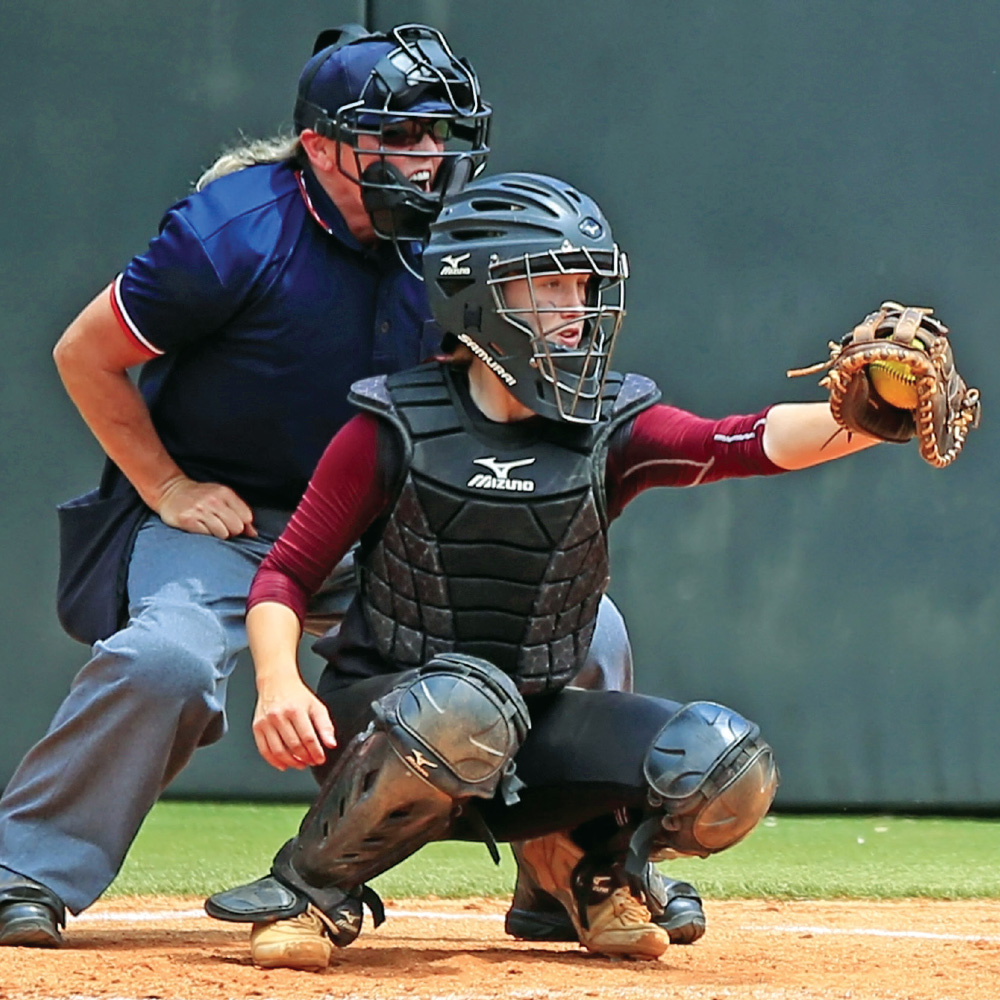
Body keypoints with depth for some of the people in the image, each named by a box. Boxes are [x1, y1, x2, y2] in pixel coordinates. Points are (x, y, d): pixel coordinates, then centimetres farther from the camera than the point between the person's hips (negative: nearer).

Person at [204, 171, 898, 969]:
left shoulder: (612, 429, -2)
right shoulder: (396, 427, -7)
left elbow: (749, 443, -20)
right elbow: (285, 577, -6)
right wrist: (279, 683, -27)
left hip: (537, 726, 3)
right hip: (384, 717, -3)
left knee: (729, 770, -20)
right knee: (466, 704, -40)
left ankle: (579, 853, 12)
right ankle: (313, 889, -14)